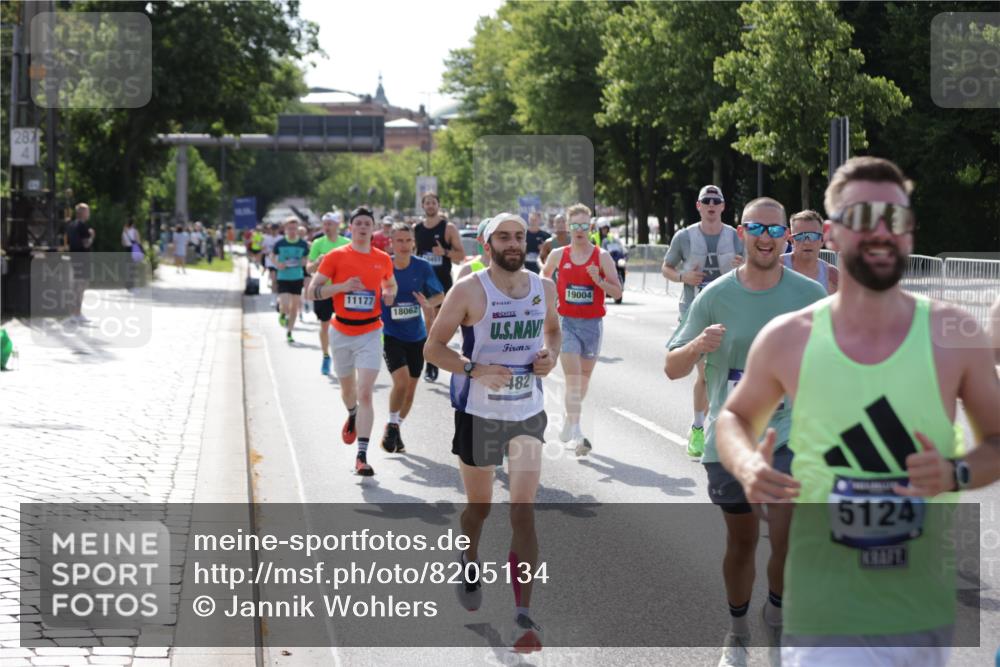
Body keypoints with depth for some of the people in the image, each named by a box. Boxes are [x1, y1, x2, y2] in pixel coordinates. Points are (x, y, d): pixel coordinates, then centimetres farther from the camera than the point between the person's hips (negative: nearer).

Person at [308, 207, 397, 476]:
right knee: (348, 388, 20)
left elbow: (390, 284, 22)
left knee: (365, 393, -13)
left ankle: (362, 456, -15)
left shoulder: (383, 259, 3)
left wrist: (389, 295, -2)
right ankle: (352, 416, 56)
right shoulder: (336, 256, -4)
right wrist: (342, 286, -20)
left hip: (370, 334, -1)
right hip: (342, 332, 1)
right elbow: (313, 290, -6)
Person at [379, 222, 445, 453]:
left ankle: (396, 429, 32)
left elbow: (440, 295, 4)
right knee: (401, 380, -21)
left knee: (410, 389, 10)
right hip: (390, 335, -3)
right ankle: (391, 426, 1)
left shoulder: (422, 267, -5)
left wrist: (428, 303, -17)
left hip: (416, 336, 3)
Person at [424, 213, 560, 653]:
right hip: (479, 413, -2)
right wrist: (476, 370, -25)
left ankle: (523, 618, -8)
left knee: (524, 512, -7)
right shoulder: (469, 290, -11)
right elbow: (433, 347, -9)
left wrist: (551, 354, -1)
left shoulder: (544, 288, 2)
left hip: (528, 414, 2)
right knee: (479, 504, 15)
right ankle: (469, 564, 49)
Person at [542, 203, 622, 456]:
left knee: (585, 377, 13)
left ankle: (569, 419, 36)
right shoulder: (558, 255, 1)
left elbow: (617, 292, -5)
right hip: (567, 322, -1)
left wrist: (599, 280, -19)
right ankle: (576, 433, -17)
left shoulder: (602, 257, -3)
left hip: (592, 323, 1)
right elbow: (544, 276, 22)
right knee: (573, 376, -13)